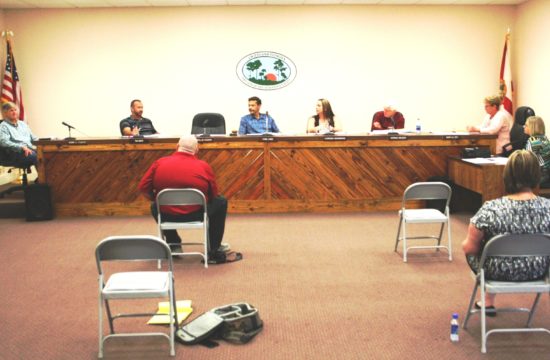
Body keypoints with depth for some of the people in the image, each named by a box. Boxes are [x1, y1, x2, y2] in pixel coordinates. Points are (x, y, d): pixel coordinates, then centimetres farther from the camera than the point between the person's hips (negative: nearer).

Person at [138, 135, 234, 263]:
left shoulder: (159, 163, -3)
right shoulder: (204, 166, -6)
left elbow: (143, 189, 0)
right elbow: (214, 195, 4)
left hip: (166, 216, 2)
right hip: (196, 215, -2)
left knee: (155, 206, 36)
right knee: (221, 202, 24)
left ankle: (174, 244, 36)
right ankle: (214, 251, 30)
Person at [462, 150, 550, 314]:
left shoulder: (491, 209, -27)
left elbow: (470, 248, -16)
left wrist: (467, 244, 7)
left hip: (498, 272, -3)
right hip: (537, 271, 4)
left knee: (466, 245, 27)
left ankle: (489, 301, 43)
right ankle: (488, 301, 47)